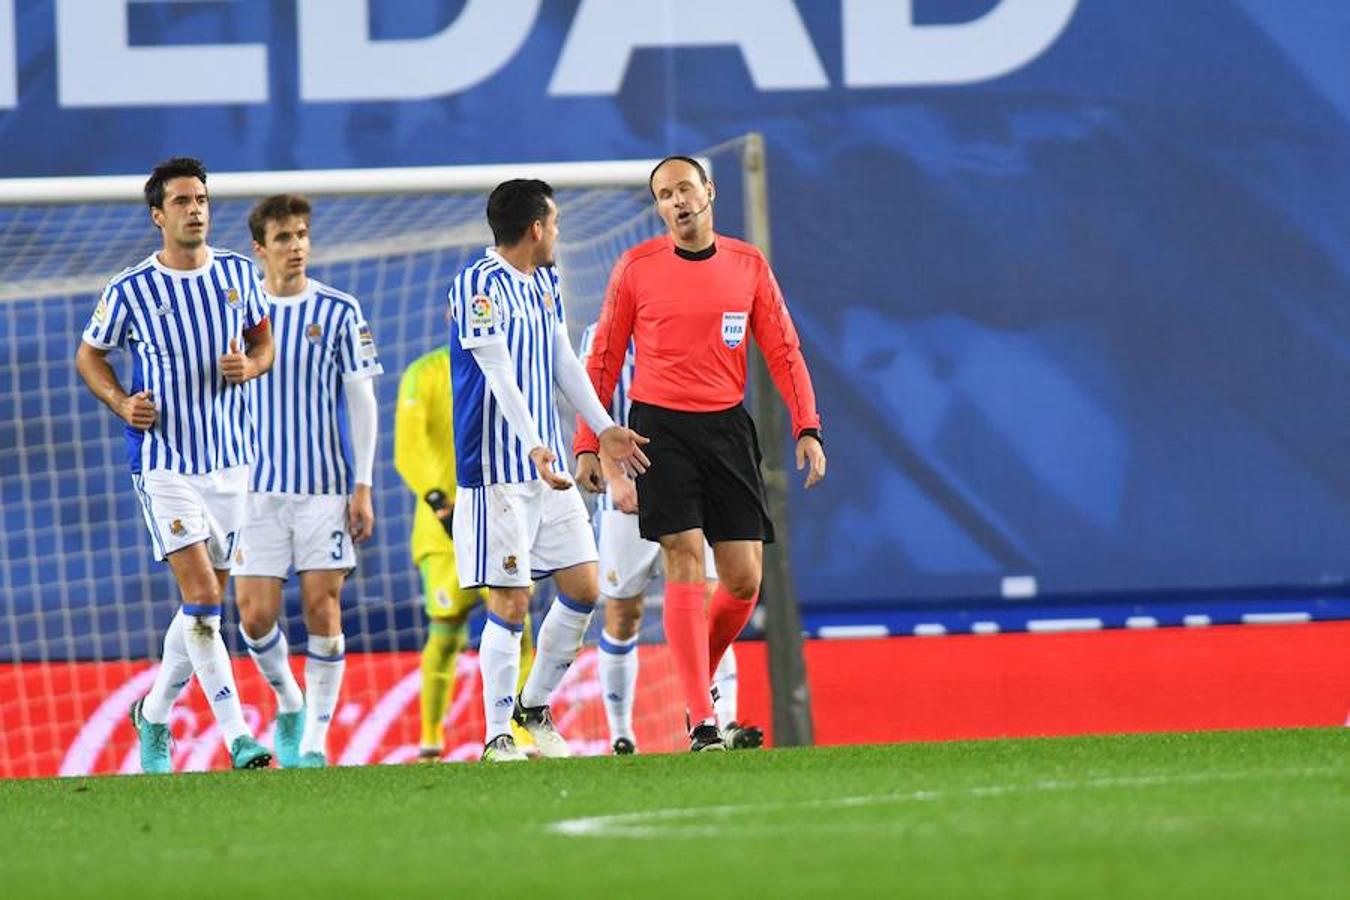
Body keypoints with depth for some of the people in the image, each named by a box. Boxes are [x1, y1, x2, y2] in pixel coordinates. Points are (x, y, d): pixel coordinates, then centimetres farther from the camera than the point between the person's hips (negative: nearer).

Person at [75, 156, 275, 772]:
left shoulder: (238, 273, 2)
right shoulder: (130, 290, -7)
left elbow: (263, 338, 16)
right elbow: (89, 356, 7)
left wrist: (250, 365, -6)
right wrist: (121, 403, -11)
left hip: (230, 461, 4)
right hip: (163, 463, -4)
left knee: (205, 603, 10)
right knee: (202, 596, -16)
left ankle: (153, 714, 30)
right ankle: (236, 735, -16)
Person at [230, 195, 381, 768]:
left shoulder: (339, 311, 1)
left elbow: (361, 401, 2)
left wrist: (362, 486, -3)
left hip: (326, 485, -1)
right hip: (258, 486, 1)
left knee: (322, 610, -5)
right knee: (256, 615, -6)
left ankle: (314, 741, 2)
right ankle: (288, 704, 22)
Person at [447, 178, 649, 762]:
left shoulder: (545, 281, 15)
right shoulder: (479, 285, -12)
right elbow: (499, 373, -21)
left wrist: (604, 428, 26)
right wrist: (534, 447, -30)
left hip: (549, 470, 8)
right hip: (498, 471, -8)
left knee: (583, 587, 6)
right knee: (509, 604, -7)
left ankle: (534, 707, 22)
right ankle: (497, 736, 1)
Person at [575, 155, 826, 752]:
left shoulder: (747, 265, 6)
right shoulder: (636, 268, 1)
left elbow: (784, 353, 7)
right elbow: (603, 361, 6)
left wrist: (808, 429, -4)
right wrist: (588, 444, 2)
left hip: (727, 428, 3)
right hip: (660, 428, -3)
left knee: (744, 578, -1)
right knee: (685, 562, -13)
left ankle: (701, 683, 25)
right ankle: (701, 721, -15)